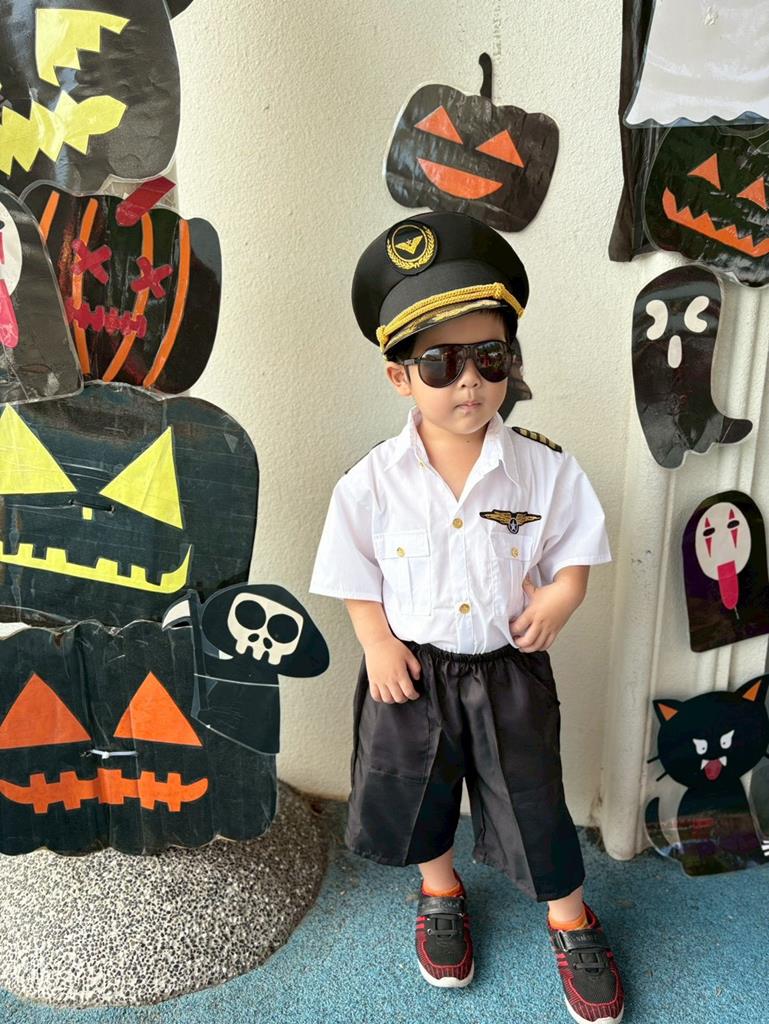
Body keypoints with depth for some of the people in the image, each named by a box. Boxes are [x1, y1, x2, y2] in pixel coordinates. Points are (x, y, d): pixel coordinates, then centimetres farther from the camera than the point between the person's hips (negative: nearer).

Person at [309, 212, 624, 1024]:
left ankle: (570, 919, 43)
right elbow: (357, 578, -3)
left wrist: (559, 598, -21)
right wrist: (379, 643, -13)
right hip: (412, 667, 1)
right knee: (416, 790, 20)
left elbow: (574, 555, -2)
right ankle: (440, 892, 52)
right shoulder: (373, 481, -14)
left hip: (509, 667, 0)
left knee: (532, 797, 14)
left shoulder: (544, 469, -13)